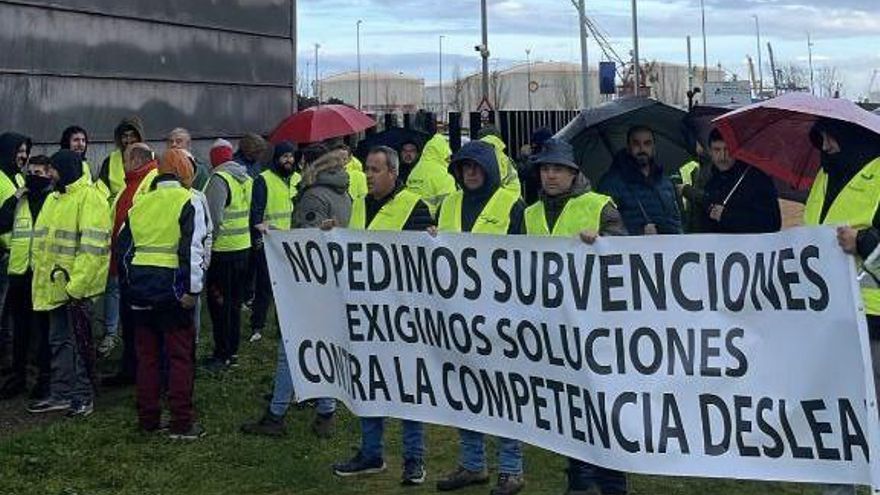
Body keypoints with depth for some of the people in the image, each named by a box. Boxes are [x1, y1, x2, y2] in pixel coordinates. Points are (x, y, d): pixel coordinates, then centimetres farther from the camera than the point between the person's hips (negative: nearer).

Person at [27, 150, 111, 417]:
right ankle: (61, 394, 22)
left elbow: (92, 246, -20)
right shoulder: (54, 199, 15)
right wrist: (40, 276, 14)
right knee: (59, 341, 13)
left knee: (79, 341, 0)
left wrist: (76, 284, -23)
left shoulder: (89, 197, -13)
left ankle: (84, 396, 10)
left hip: (75, 285, -9)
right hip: (55, 284, 9)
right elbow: (43, 240, 22)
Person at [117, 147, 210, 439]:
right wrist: (192, 289, -15)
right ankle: (181, 423, 1)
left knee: (147, 354, 13)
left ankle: (148, 418, 18)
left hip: (140, 286, 5)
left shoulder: (140, 203, 13)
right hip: (171, 286, -5)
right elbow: (193, 248, -15)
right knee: (180, 355, 0)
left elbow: (124, 246, 14)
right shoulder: (189, 202, -5)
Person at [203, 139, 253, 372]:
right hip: (244, 248, 8)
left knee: (219, 302, 0)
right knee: (234, 302, 16)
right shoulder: (246, 178, 9)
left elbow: (213, 218, -21)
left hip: (223, 251, -8)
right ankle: (233, 351, 23)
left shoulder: (219, 179, -15)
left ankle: (222, 355, 2)